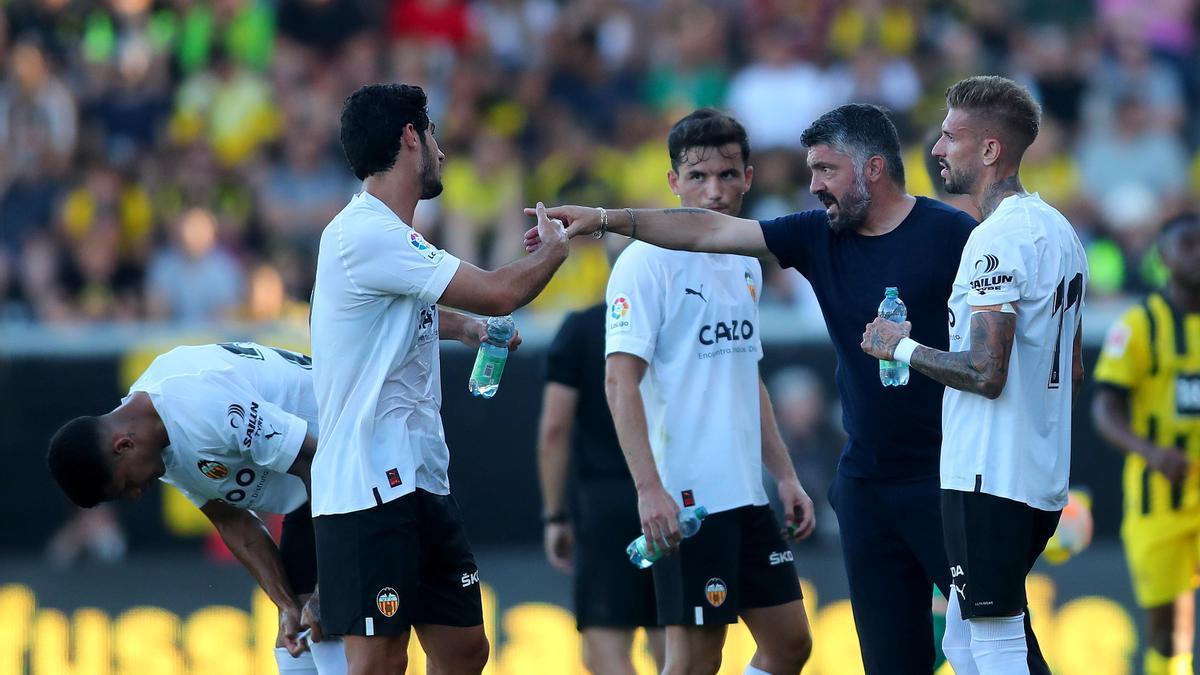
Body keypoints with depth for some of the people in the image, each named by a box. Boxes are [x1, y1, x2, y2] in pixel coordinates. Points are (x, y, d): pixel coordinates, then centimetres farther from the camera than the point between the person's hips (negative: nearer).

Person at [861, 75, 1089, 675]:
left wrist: (902, 347, -8)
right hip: (1043, 480, 10)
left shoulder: (998, 238, -16)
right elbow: (1072, 369, 21)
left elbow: (986, 373, -22)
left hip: (989, 480, -10)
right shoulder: (1057, 228, 15)